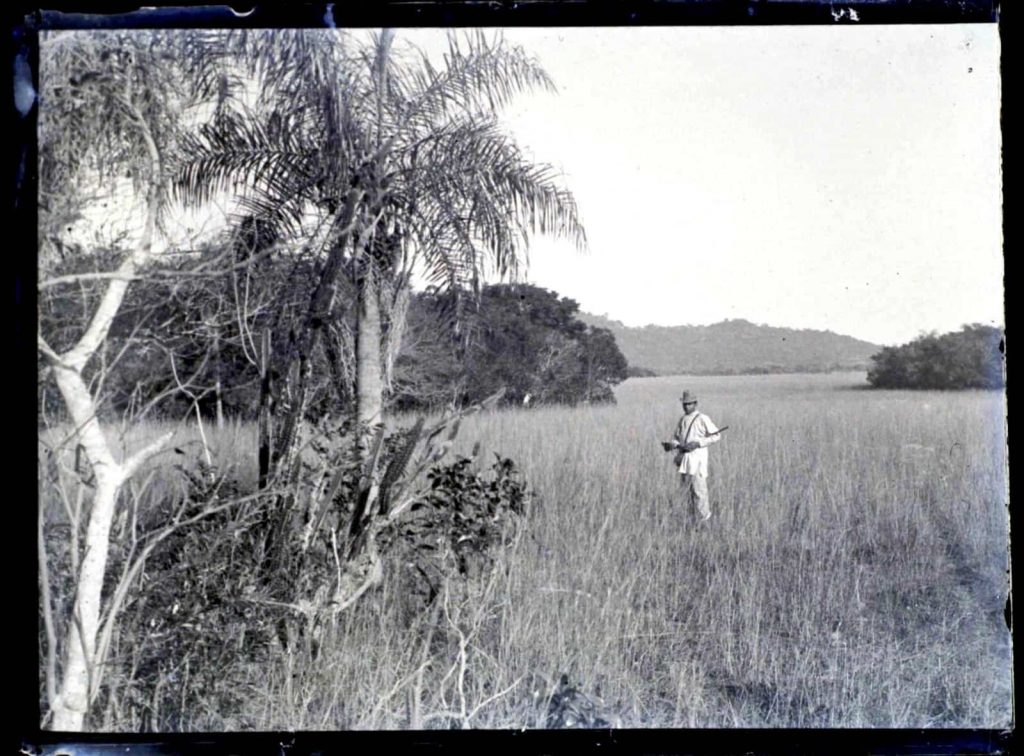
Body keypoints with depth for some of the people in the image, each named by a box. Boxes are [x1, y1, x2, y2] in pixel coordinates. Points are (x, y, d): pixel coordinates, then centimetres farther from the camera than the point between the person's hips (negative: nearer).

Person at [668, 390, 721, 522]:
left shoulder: (703, 419, -7)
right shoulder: (682, 419, 13)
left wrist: (697, 443, -17)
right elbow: (675, 437, 21)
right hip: (683, 457, 7)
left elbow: (716, 436, -8)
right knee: (687, 489, 11)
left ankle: (703, 518, 1)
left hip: (697, 458, -7)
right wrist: (676, 444, -3)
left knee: (699, 489, -7)